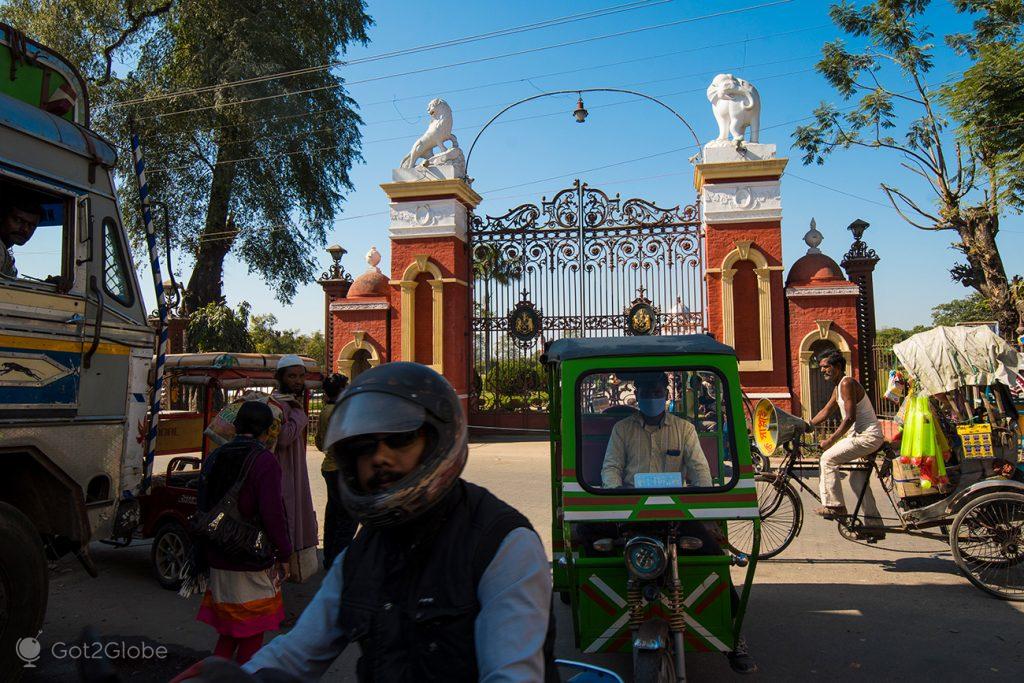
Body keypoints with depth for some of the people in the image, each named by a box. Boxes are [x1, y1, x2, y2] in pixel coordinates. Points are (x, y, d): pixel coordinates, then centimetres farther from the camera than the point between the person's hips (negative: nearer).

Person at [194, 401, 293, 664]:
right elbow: (273, 514, -19)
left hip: (218, 562, 6)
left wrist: (204, 556, 21)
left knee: (228, 634, 19)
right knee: (252, 636, 8)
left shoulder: (214, 458, 7)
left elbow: (203, 509, 13)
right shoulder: (264, 460, -14)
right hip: (252, 567, -6)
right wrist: (283, 554, -7)